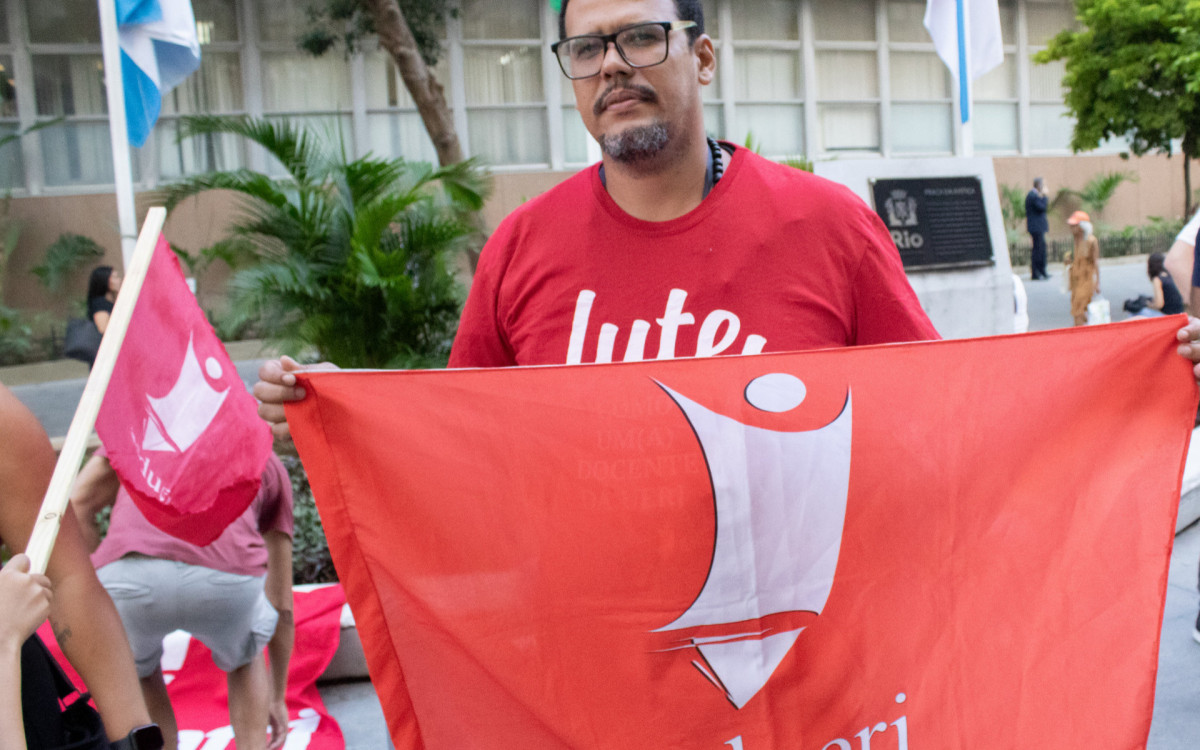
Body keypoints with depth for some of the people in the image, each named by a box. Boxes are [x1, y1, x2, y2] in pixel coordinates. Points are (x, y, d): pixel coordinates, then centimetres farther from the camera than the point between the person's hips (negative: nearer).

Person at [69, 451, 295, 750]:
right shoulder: (268, 461, 35)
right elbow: (281, 606, 40)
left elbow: (75, 505, 18)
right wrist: (277, 698, 52)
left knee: (138, 669, 35)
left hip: (128, 572, 0)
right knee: (244, 660, 36)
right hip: (227, 578, 0)